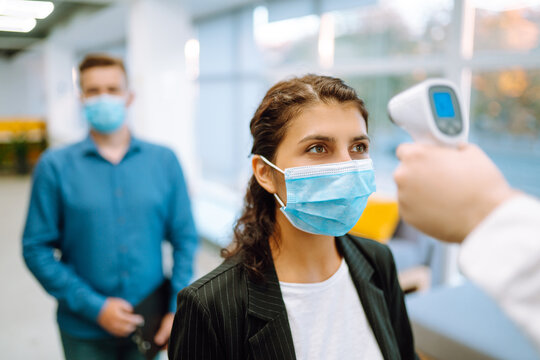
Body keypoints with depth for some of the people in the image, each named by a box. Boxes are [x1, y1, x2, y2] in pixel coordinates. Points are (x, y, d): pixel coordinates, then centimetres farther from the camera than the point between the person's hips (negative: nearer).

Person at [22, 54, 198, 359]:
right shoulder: (55, 166, -5)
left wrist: (178, 310, -7)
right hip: (85, 330, -1)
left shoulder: (164, 161, -2)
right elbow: (37, 249, -6)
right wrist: (95, 306, -13)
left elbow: (185, 240, 0)